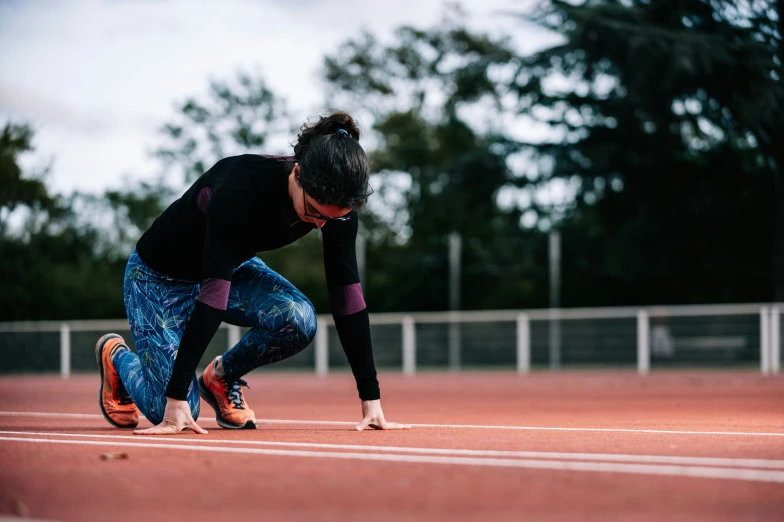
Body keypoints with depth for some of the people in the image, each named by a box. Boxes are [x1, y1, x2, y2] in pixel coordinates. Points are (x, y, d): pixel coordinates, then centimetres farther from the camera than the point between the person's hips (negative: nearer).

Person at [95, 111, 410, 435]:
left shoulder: (335, 203, -23)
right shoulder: (239, 190, -39)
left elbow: (346, 296, -19)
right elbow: (213, 293, -42)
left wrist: (371, 398, -21)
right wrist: (177, 397, -43)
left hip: (235, 267, 5)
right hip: (160, 277, -5)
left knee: (299, 318, -26)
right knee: (173, 414, -12)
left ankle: (221, 378, 3)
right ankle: (115, 355, 21)